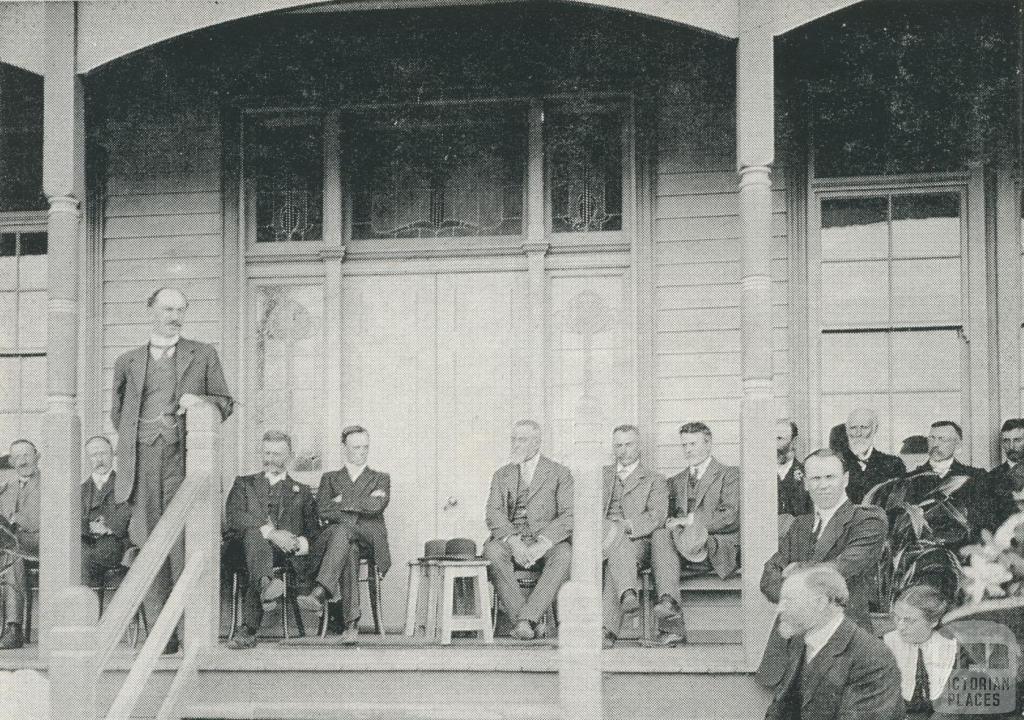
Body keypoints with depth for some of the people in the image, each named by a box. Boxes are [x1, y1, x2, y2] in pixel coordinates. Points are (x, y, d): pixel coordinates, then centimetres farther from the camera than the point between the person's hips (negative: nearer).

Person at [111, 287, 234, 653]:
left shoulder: (203, 355, 16)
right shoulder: (128, 361, 19)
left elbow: (226, 402, 15)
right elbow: (118, 412, 26)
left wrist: (201, 402, -4)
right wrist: (135, 439, 12)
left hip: (182, 457, -2)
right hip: (142, 459, 2)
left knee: (183, 544, -11)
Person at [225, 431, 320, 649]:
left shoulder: (302, 491, 27)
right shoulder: (245, 484, 24)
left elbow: (314, 531, 15)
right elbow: (234, 517, 3)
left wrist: (301, 543, -11)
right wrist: (269, 533, -14)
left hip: (288, 554, 0)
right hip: (246, 547, 0)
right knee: (254, 534, -37)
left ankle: (249, 630, -50)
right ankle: (265, 583, -67)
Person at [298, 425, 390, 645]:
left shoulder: (380, 479, 24)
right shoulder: (330, 478, 26)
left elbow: (376, 506, 1)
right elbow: (323, 511, 5)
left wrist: (343, 501, 2)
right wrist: (362, 503, -6)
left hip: (370, 538, -1)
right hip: (337, 534, 1)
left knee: (343, 531, -38)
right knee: (349, 552, -39)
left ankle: (320, 593, -57)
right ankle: (351, 623, -52)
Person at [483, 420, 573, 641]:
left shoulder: (559, 474, 10)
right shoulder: (502, 475, 19)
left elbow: (569, 516, -2)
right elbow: (493, 514, 4)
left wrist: (542, 543, -18)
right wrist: (512, 541, -16)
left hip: (546, 543, -2)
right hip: (510, 542, 2)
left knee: (564, 555, -35)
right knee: (492, 551, -33)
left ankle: (527, 618, -41)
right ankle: (520, 618, -33)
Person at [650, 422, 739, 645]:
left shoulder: (730, 475, 9)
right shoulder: (676, 481, 27)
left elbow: (729, 517, -5)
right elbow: (671, 517, 24)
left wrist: (689, 520, -12)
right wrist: (672, 522, 0)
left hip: (720, 549, -5)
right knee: (660, 535, -31)